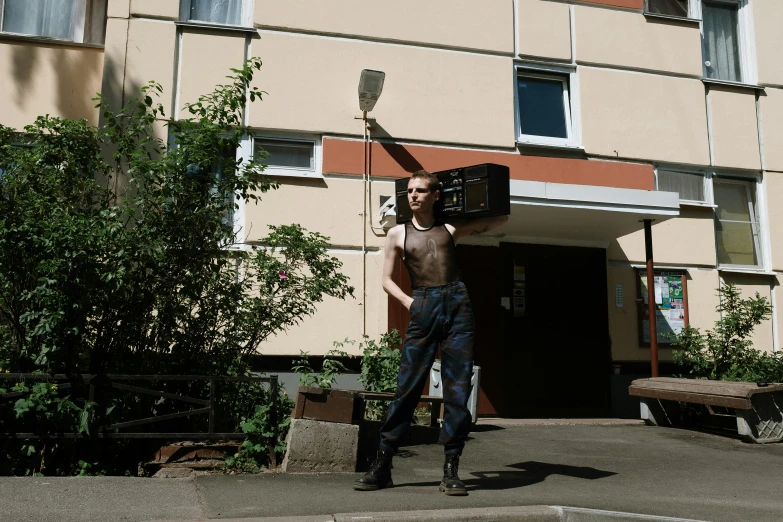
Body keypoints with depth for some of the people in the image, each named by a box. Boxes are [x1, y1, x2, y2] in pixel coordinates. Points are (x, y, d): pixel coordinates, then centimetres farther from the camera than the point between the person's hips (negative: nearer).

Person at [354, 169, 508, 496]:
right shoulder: (398, 233, 13)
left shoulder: (450, 229, 14)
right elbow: (387, 279, 11)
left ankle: (451, 470, 4)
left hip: (457, 303, 1)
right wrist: (408, 302, -4)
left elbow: (499, 219, 26)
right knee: (407, 386, -5)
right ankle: (382, 465, 3)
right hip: (423, 307, -1)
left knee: (457, 389, -2)